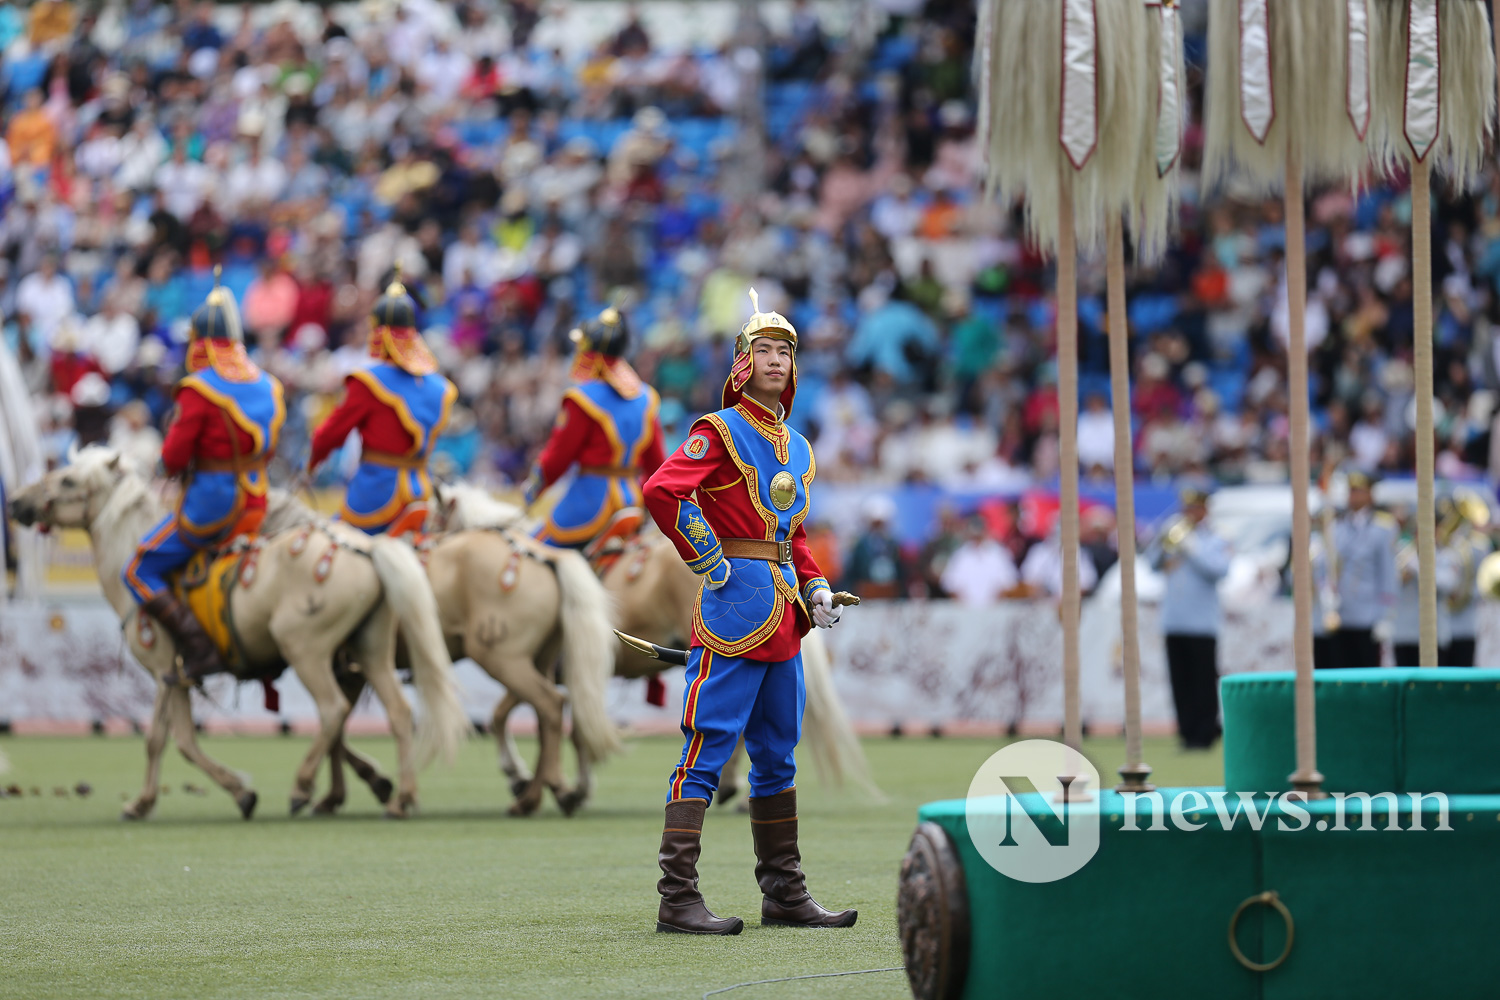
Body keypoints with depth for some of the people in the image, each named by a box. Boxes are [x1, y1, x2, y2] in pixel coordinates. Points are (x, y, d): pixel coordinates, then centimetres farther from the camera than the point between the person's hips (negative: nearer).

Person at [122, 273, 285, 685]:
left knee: (139, 572, 2)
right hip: (255, 507, 8)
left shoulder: (199, 390, -16)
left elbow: (173, 458, -15)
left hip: (209, 507, -8)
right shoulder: (267, 386, 7)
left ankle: (199, 649, -10)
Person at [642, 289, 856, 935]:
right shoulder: (720, 433, -6)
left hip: (783, 615, 9)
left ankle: (786, 895, 22)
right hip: (735, 606, -9)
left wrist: (815, 587, 13)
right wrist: (709, 563, -17)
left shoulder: (796, 448, 18)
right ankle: (678, 899, -13)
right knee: (707, 748, -10)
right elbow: (662, 491, -22)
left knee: (777, 754, 14)